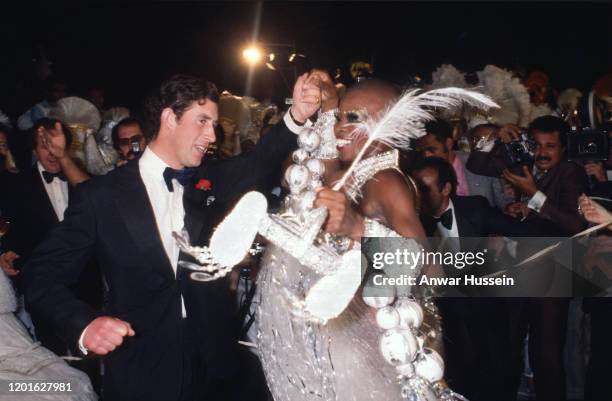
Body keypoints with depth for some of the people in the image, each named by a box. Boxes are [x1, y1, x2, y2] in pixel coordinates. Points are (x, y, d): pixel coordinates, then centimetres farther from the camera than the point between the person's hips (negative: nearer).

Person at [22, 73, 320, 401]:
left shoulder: (206, 182, 5)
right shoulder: (100, 194, -9)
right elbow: (42, 274, -7)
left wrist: (296, 116, -24)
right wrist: (84, 325, -25)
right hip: (141, 373, -4)